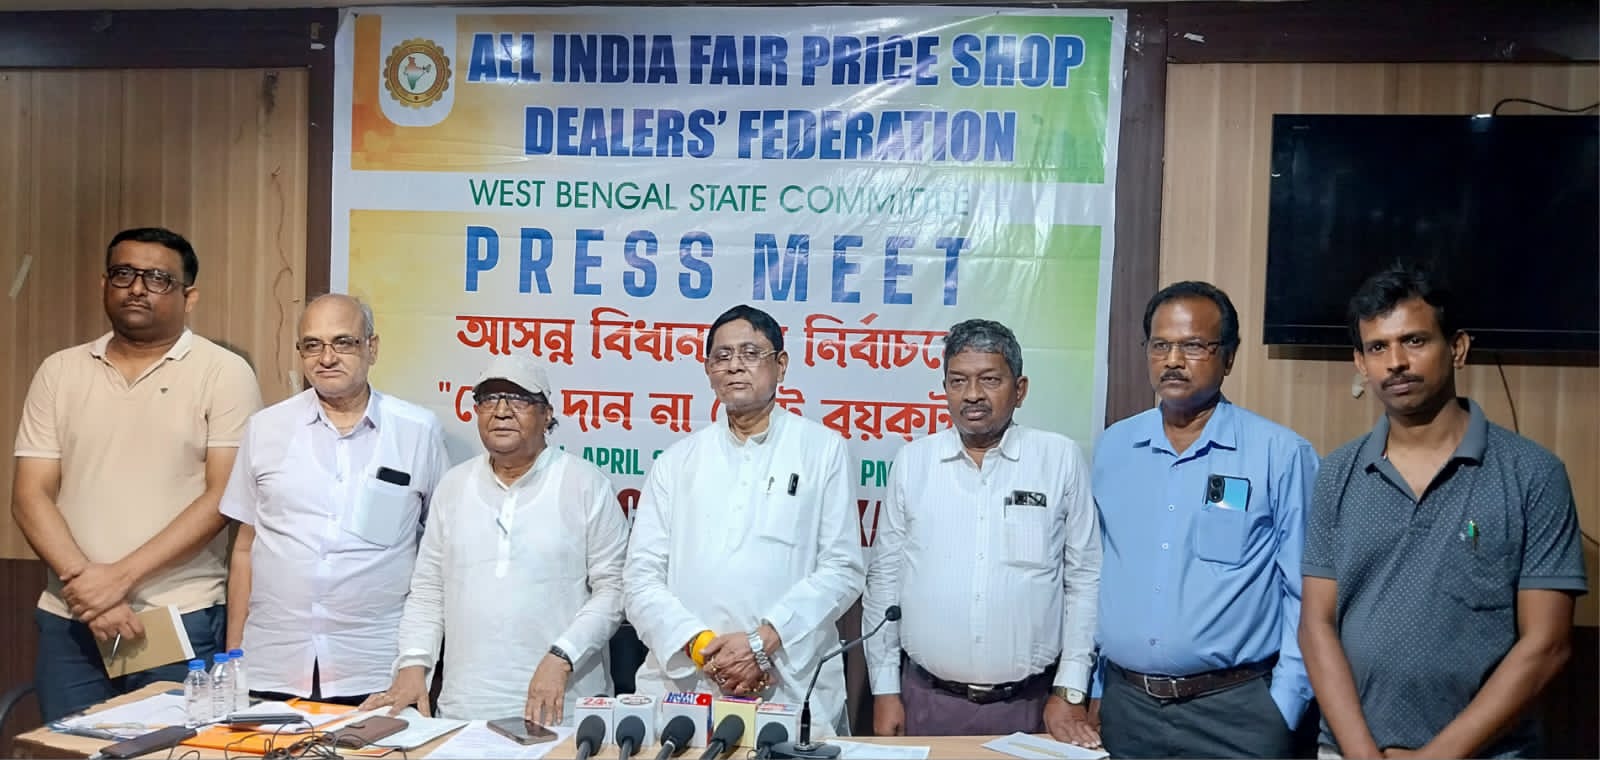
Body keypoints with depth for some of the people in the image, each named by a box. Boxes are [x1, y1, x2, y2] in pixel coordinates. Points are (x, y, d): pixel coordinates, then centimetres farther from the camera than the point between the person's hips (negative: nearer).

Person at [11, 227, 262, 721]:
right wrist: (84, 584, -10)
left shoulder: (224, 373, -3)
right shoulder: (60, 372, 8)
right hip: (68, 621, 3)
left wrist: (121, 575, -14)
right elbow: (30, 496, 3)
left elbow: (224, 495, -9)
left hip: (182, 621, -3)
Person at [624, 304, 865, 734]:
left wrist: (764, 641, -13)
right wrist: (703, 647, -12)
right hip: (683, 686, 2)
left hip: (793, 691, -1)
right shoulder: (677, 461, 8)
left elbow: (842, 569, -3)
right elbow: (643, 577, 3)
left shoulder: (823, 449, 3)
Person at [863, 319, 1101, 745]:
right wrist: (885, 689, 3)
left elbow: (1085, 579, -1)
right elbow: (885, 577, 4)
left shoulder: (1062, 460, -3)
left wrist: (1071, 691, -3)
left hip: (1031, 702, -1)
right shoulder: (912, 462, 1)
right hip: (926, 699, 1)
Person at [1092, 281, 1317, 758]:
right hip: (1123, 704, 4)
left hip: (1235, 710, -3)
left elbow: (1306, 595, -5)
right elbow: (1092, 576, 8)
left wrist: (1283, 708, -7)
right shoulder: (1112, 448, 4)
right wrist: (1091, 688, 8)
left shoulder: (1281, 453, -7)